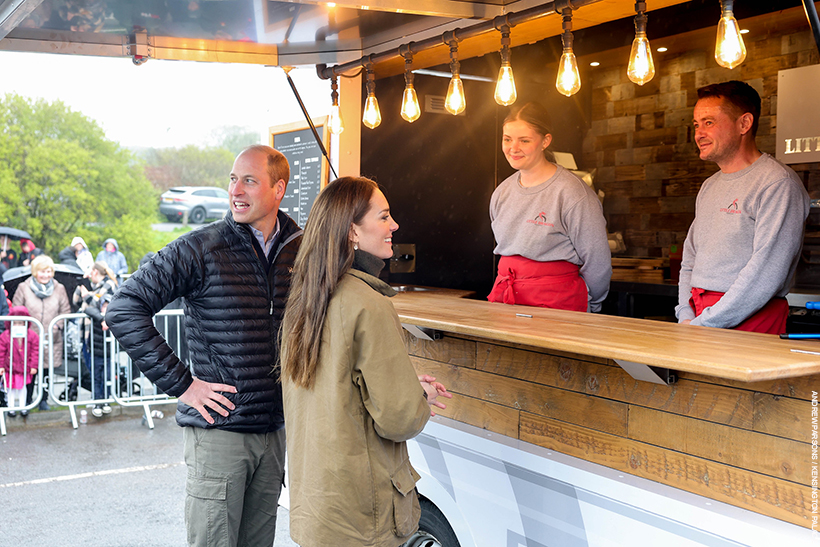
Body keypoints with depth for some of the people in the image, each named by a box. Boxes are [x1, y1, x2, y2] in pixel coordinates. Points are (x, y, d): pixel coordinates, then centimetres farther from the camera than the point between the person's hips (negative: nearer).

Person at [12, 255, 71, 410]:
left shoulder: (59, 289, 7)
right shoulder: (23, 288, 3)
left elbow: (66, 311, 12)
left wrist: (58, 325, -4)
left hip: (52, 340, 1)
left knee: (47, 370, 4)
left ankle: (44, 400, 20)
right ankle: (27, 401, 16)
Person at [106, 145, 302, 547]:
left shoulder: (300, 251, 4)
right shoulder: (200, 249, -10)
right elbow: (124, 310, -13)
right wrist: (179, 383, -14)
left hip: (274, 427, 5)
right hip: (219, 428, -4)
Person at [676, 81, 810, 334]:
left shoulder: (777, 183, -6)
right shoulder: (709, 187, 19)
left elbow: (766, 274, -15)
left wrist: (703, 325, -15)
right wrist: (686, 316, 4)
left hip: (750, 322, -6)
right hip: (700, 319, 7)